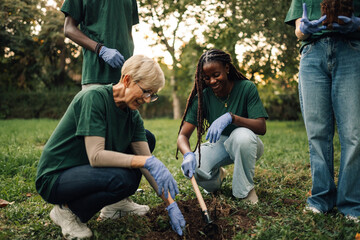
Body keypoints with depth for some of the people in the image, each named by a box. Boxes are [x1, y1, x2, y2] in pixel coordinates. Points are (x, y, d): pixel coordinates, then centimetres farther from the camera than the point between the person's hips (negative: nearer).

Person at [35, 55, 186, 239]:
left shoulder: (132, 115, -2)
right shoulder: (94, 97, -23)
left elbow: (146, 159, -3)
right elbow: (96, 156, -30)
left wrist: (171, 205, -9)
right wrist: (147, 161, -36)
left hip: (83, 171, 8)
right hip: (54, 178, -7)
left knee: (147, 138, 1)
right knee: (123, 179, -32)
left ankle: (113, 205, 9)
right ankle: (67, 210, -7)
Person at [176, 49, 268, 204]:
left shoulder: (246, 88, -16)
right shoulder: (202, 97, -11)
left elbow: (262, 127, -24)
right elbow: (183, 135, -16)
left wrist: (231, 117, -42)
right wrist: (188, 154, -40)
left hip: (245, 144, -2)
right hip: (218, 143, 3)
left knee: (242, 135, -39)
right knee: (192, 168, -27)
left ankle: (245, 189, -14)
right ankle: (217, 176, 12)